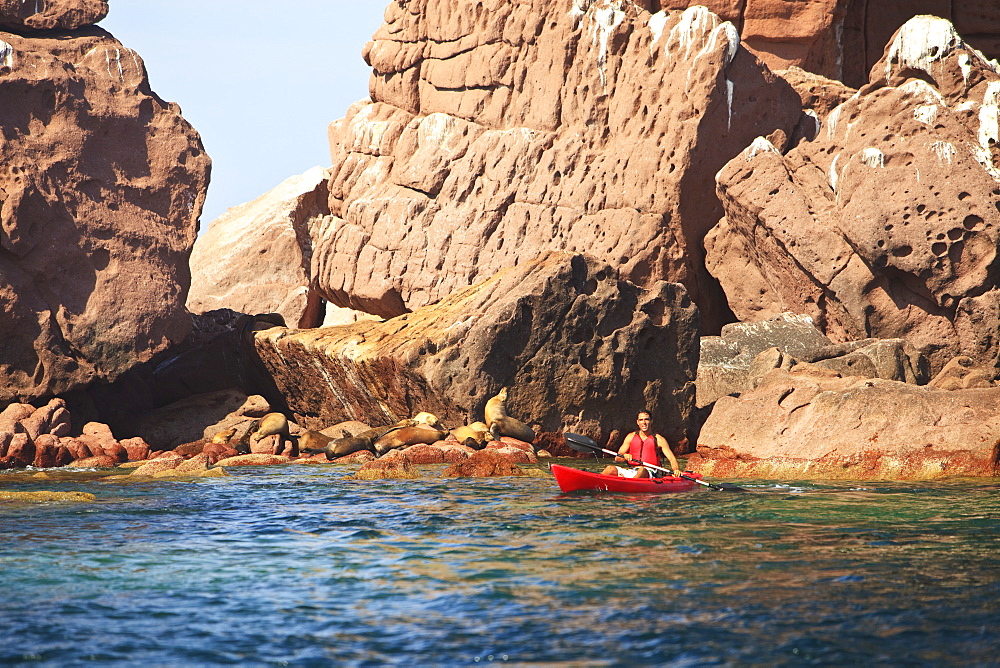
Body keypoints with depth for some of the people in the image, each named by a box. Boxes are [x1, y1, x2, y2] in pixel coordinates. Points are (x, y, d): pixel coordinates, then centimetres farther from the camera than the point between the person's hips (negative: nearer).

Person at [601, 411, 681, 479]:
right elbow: (617, 458, 12)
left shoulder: (658, 439, 8)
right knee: (610, 469, -21)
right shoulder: (631, 437, 16)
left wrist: (675, 469, -22)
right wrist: (624, 456, -13)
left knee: (642, 471, -40)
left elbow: (671, 458, 0)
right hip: (632, 471, 4)